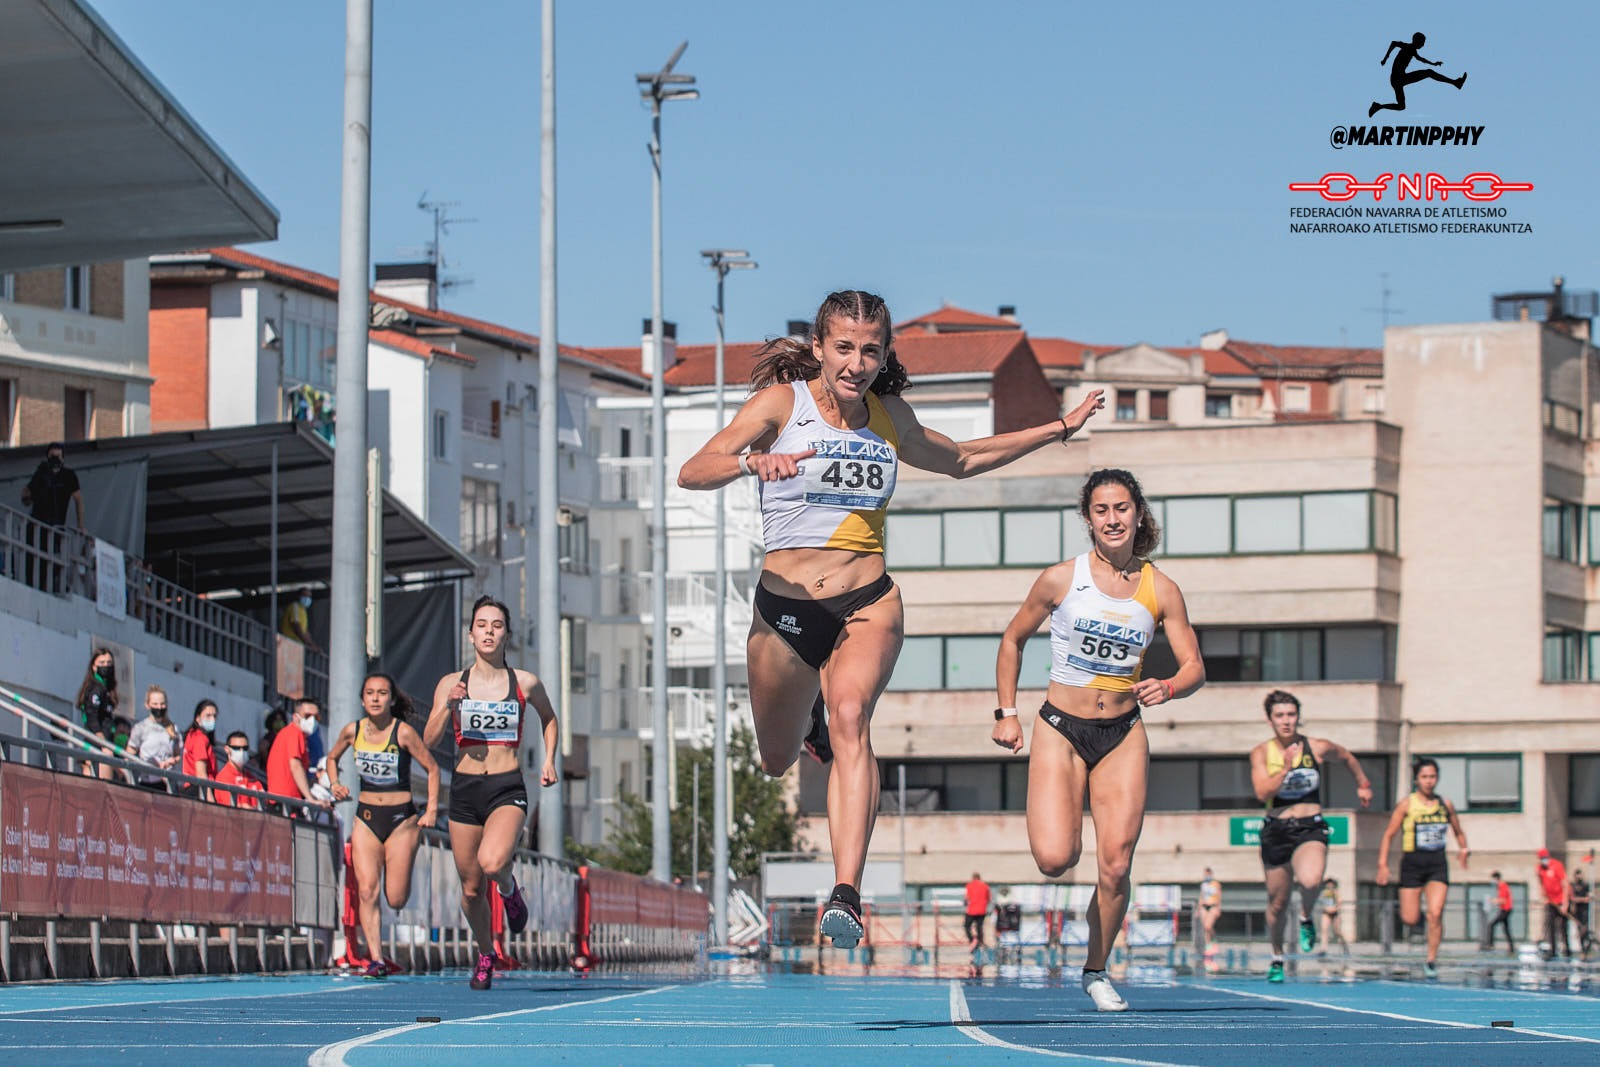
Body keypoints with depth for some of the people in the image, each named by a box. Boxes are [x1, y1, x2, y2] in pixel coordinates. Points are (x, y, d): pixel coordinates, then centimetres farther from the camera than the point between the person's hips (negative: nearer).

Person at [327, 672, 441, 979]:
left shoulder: (404, 732, -11)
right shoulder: (352, 731, 0)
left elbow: (432, 769, -3)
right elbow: (332, 758, 21)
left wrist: (431, 810, -11)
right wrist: (335, 784, 2)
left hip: (402, 818, -3)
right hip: (366, 818, 3)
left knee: (396, 899, -2)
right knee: (367, 890, -12)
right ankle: (376, 959, -11)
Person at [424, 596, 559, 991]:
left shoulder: (526, 684, 2)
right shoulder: (451, 684, 3)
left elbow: (549, 719, 22)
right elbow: (429, 740, -3)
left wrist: (549, 761, 9)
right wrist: (449, 705, -18)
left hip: (508, 790, -2)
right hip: (464, 790, 2)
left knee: (492, 862, -30)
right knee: (471, 887, 6)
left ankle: (509, 889, 6)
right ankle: (485, 955, 31)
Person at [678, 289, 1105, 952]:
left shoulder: (890, 417, 8)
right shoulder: (782, 402, -5)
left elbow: (961, 461, 29)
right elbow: (691, 473, -18)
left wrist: (1056, 429, 24)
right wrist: (751, 461, -38)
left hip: (868, 604, 1)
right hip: (785, 608, -1)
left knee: (850, 720, -28)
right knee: (777, 763, 14)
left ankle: (846, 897, -40)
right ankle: (809, 706, 54)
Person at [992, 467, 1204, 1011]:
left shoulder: (1161, 590, -1)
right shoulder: (1060, 579, -5)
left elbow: (1195, 666, 2)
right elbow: (1012, 640, 9)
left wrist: (1168, 688, -20)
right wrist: (1006, 713, 4)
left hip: (1123, 735, 2)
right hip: (1060, 730, -2)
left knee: (1116, 867, -5)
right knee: (1054, 859, -20)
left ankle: (1096, 971, 16)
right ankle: (1060, 829, 18)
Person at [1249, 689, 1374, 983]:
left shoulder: (1318, 748, -1)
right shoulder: (1261, 753, -2)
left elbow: (1347, 757, 20)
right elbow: (1262, 793, -13)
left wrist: (1363, 785, 32)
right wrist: (1285, 768, -22)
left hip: (1310, 829, -1)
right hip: (1276, 831, 1)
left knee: (1310, 881, -33)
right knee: (1277, 903, 11)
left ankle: (1306, 917, 1)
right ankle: (1277, 957, 37)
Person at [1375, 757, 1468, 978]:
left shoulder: (1445, 805, 7)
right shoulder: (1406, 804, -3)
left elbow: (1459, 832, 20)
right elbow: (1388, 835, -2)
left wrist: (1464, 849, 0)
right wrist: (1383, 864, -11)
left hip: (1438, 863, 2)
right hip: (1412, 862, -2)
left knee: (1435, 913, -13)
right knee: (1410, 920, -3)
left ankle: (1431, 960, -2)